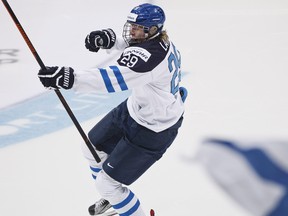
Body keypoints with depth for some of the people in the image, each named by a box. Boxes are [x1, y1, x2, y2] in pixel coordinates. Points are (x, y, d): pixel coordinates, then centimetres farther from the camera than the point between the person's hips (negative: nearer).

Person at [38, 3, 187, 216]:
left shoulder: (149, 55, -36)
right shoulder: (161, 39, -8)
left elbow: (115, 79, -49)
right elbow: (131, 42, 15)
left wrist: (69, 78, -56)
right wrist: (108, 38, -5)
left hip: (153, 131, -10)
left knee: (107, 182, -2)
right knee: (93, 147, 24)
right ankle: (114, 196, 49)